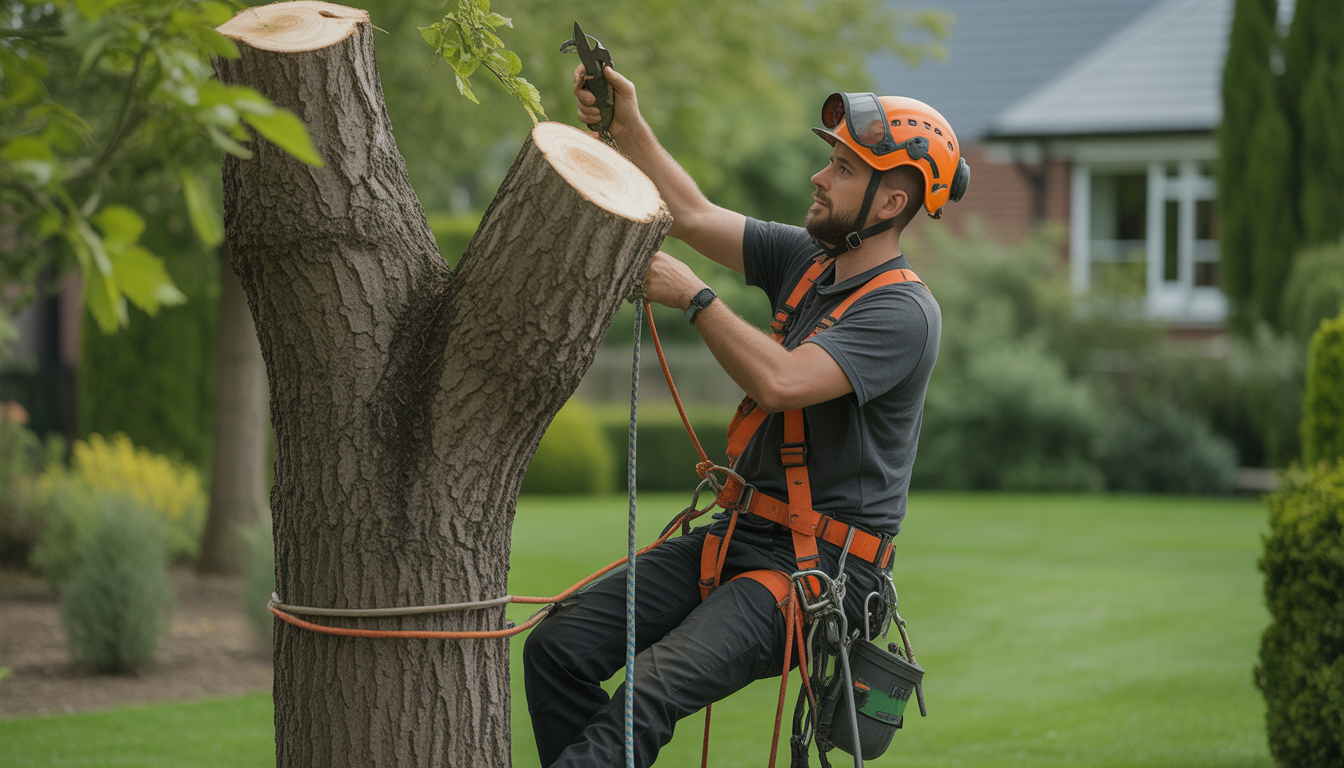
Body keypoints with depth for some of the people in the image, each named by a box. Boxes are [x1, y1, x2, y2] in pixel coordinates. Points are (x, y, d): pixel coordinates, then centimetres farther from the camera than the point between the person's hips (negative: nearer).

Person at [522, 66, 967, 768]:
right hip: (742, 535, 9)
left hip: (822, 569, -9)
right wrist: (628, 128, 1)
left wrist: (693, 296, -17)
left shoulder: (903, 311, -15)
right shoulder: (808, 259, 11)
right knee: (558, 646, -5)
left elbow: (780, 381, -27)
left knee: (653, 690, -29)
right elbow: (696, 217, 13)